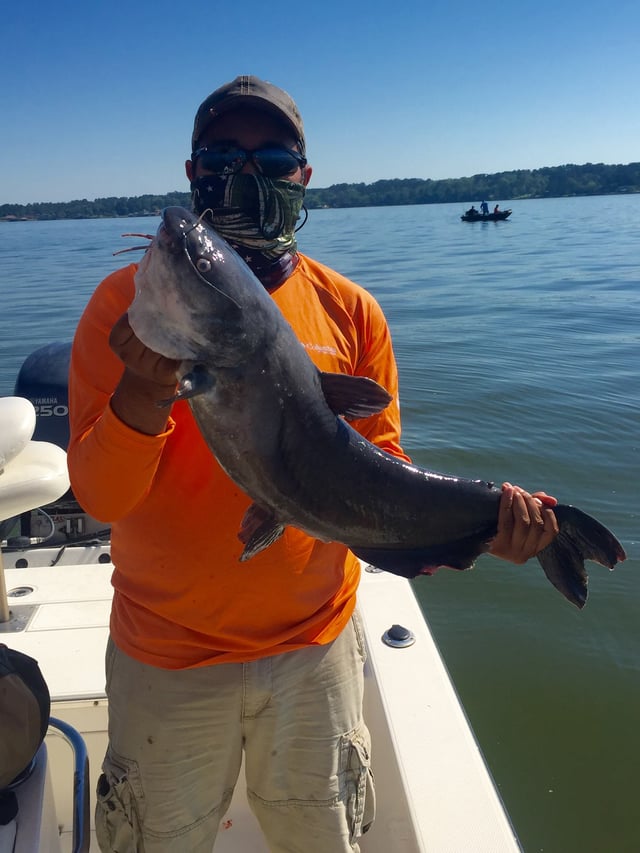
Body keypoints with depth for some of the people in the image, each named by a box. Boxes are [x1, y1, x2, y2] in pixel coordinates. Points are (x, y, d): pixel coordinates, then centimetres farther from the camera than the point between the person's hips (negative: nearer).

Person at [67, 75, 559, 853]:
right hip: (166, 657, -1)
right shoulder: (130, 301, -10)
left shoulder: (349, 311, -5)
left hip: (316, 644, 2)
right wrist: (147, 389, -33)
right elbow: (98, 497, -15)